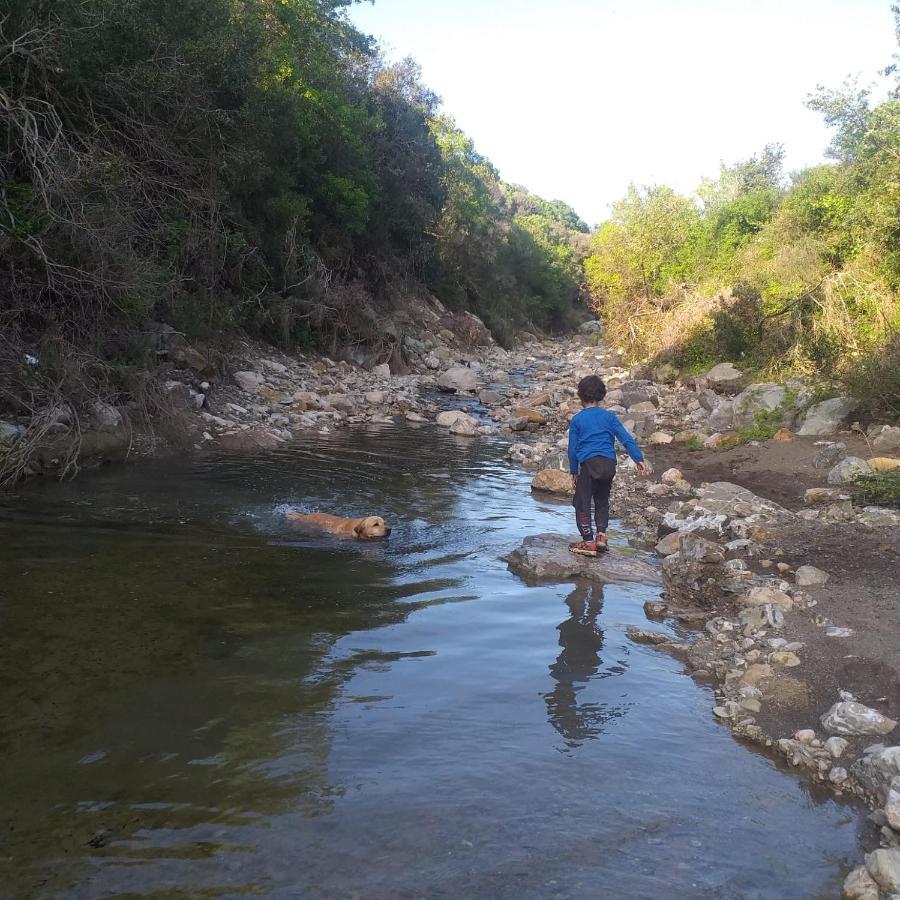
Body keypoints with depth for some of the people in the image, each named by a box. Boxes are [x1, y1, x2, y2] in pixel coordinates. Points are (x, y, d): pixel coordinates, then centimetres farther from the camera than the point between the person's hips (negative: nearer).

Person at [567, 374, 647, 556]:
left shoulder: (577, 420, 6)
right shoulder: (609, 416, 10)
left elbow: (572, 448, 7)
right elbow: (626, 439, 3)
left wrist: (574, 472, 15)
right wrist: (639, 459, 5)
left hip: (589, 464, -3)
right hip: (609, 464, 3)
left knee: (582, 503, 4)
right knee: (602, 501, 21)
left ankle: (588, 541, 0)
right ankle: (601, 534, 11)